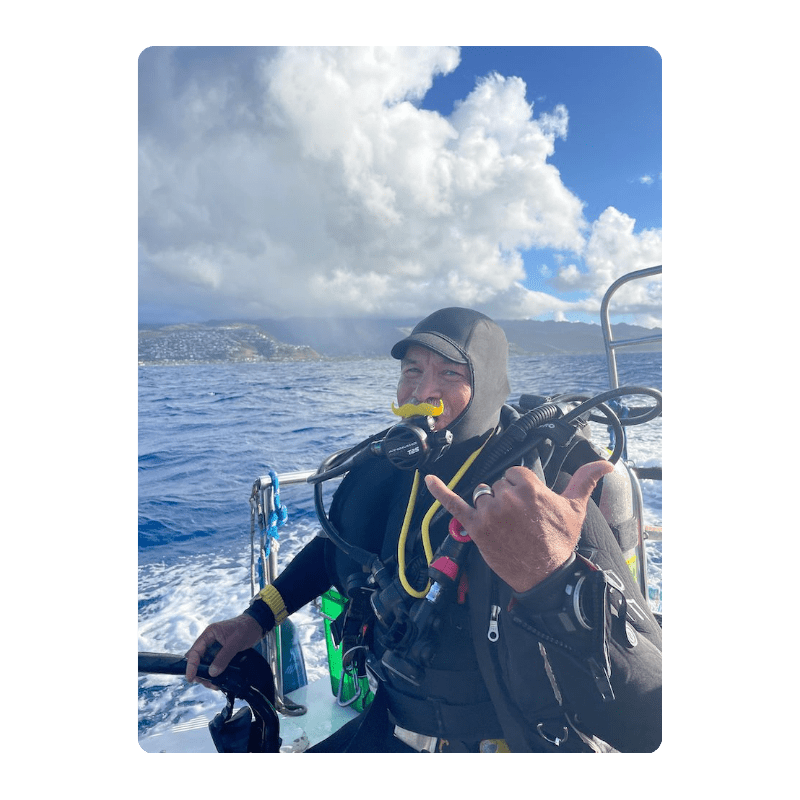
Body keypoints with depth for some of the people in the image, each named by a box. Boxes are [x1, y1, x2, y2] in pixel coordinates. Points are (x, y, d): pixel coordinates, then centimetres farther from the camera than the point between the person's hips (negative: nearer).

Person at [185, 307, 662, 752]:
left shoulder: (545, 506, -26)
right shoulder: (384, 470, -8)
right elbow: (336, 544, 13)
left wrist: (552, 581, -50)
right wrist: (257, 617, 7)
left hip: (493, 742, -4)